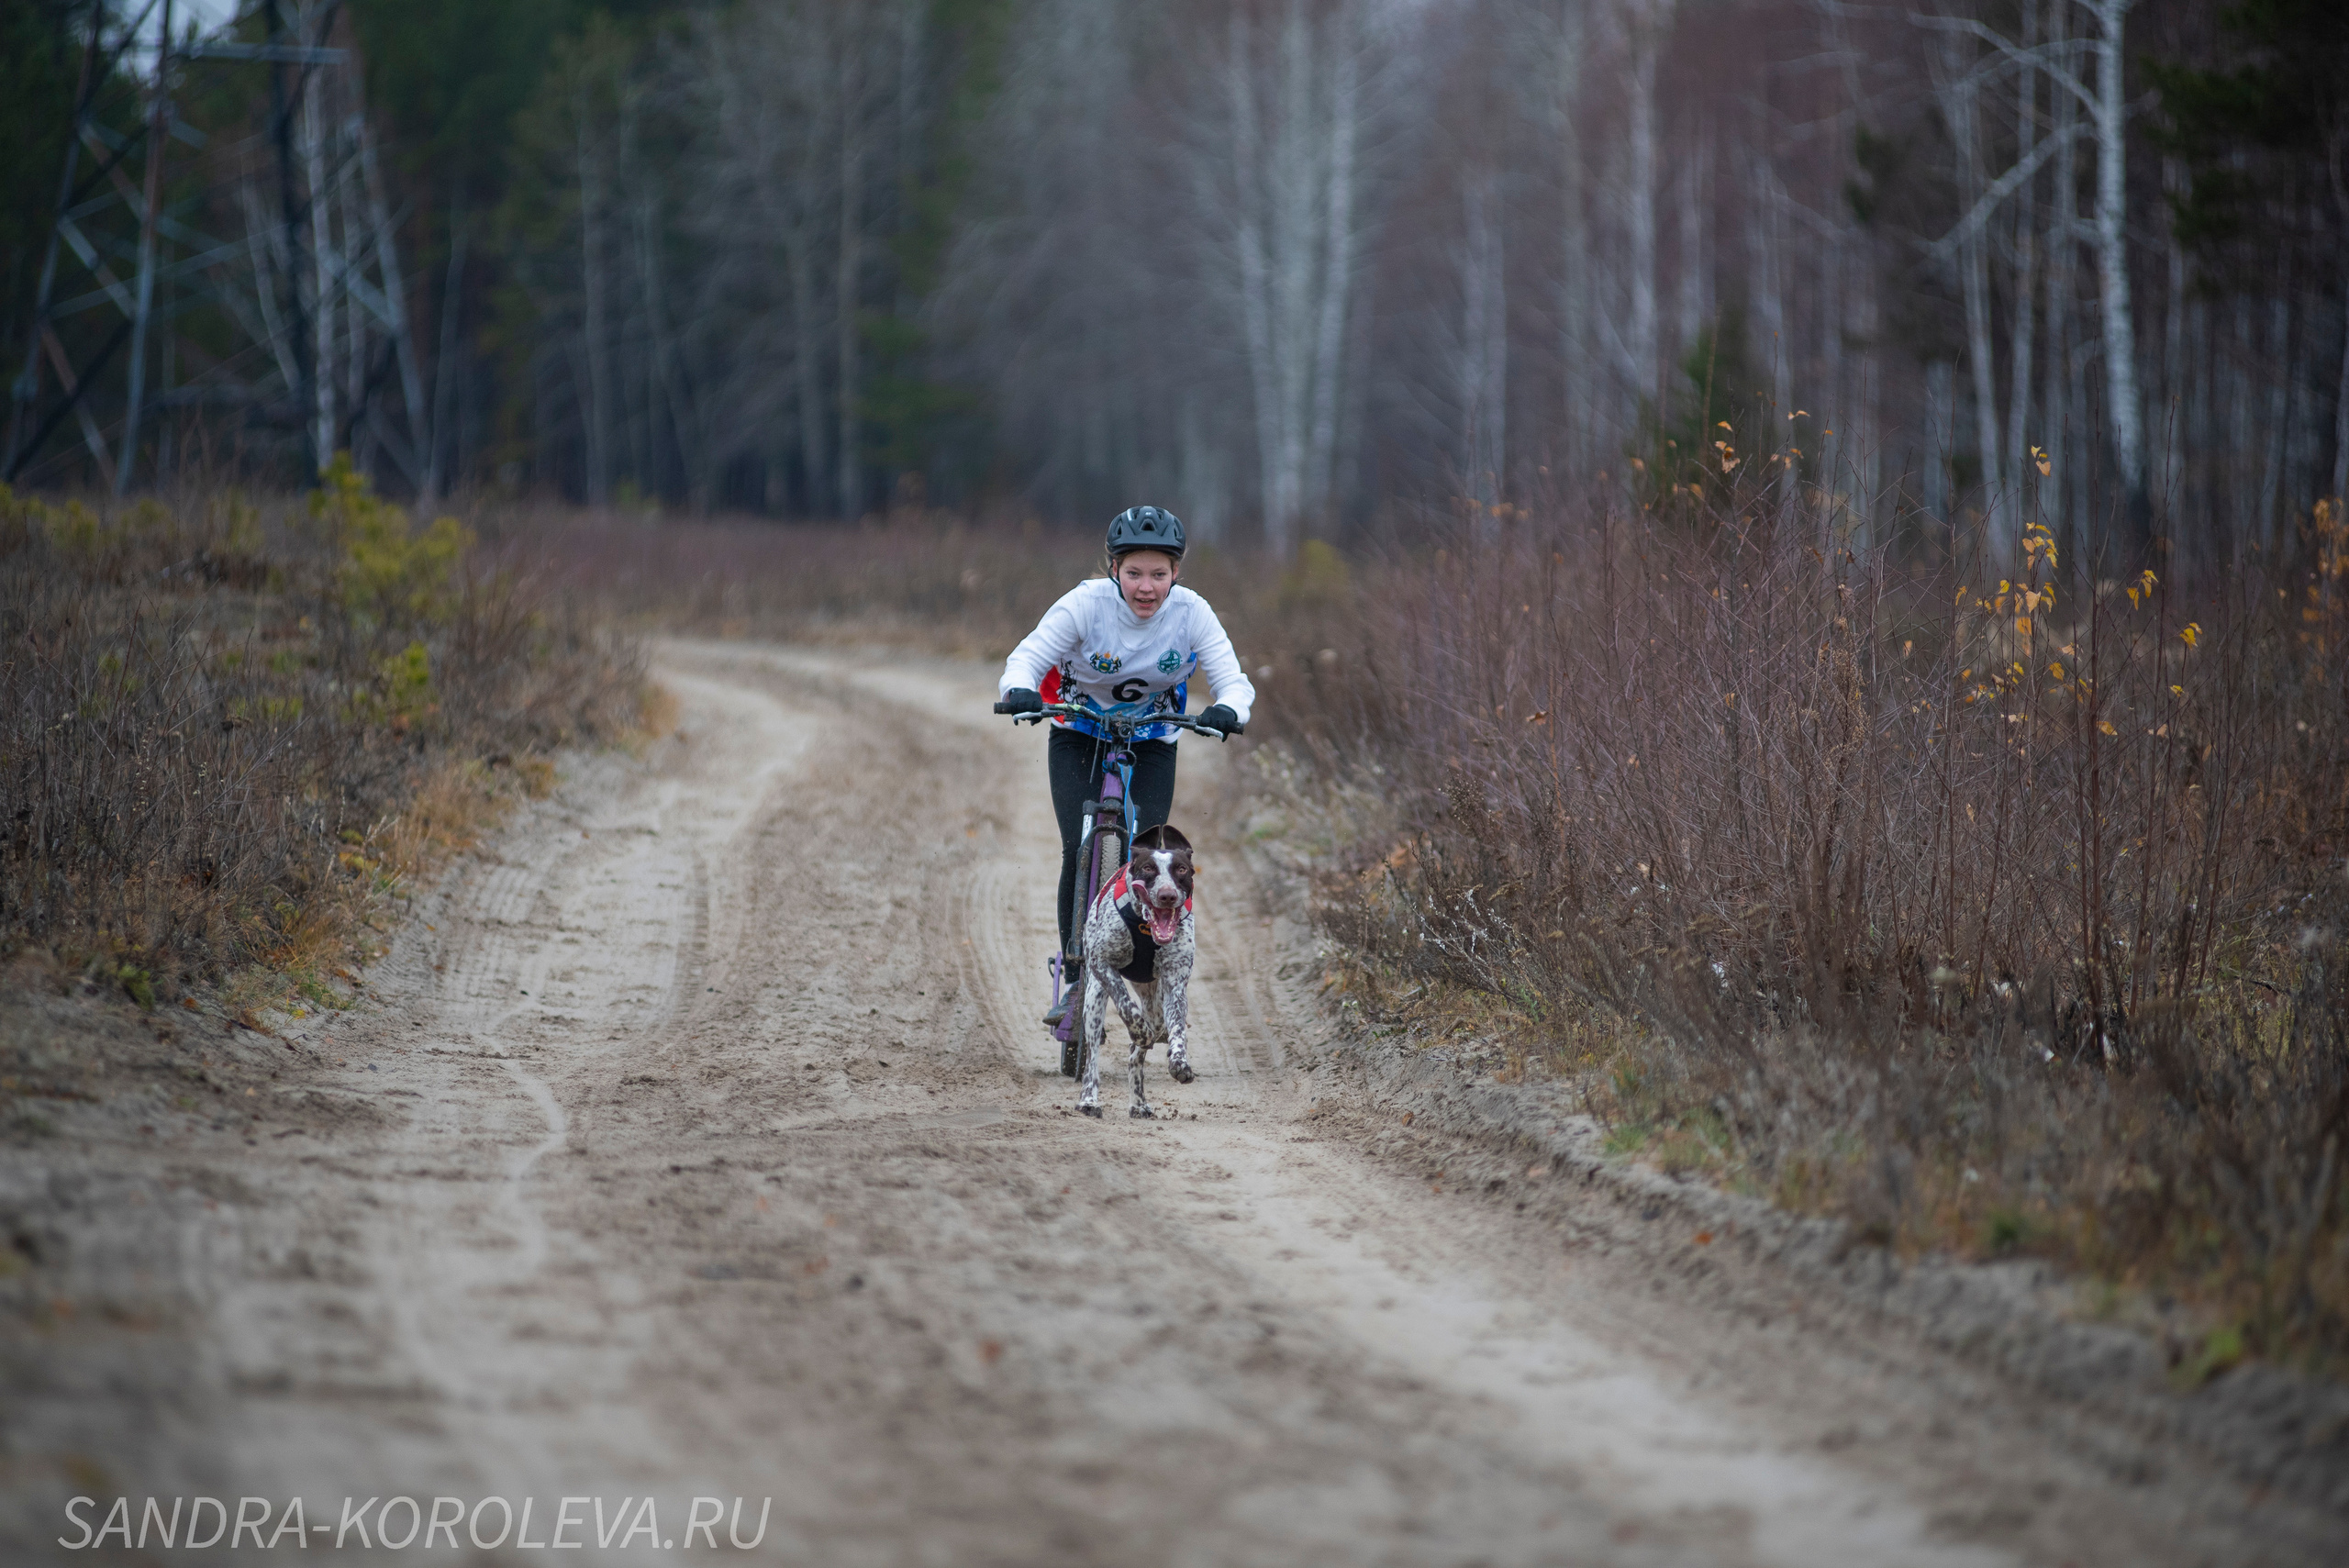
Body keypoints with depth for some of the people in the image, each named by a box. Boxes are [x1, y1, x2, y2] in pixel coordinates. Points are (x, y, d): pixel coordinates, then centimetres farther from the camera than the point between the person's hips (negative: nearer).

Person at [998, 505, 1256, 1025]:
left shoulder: (1192, 613, -21)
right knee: (1081, 849, -17)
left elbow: (1233, 680, -23)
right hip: (1079, 738, -1)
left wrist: (1228, 710, -47)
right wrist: (1020, 690, -49)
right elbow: (1026, 658, -26)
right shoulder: (1086, 604, -25)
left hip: (1152, 745, 1)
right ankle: (1076, 978, -7)